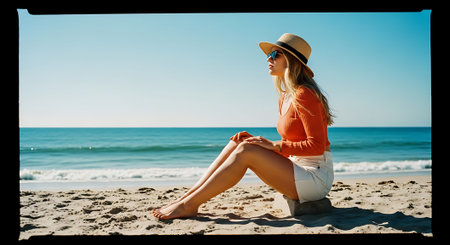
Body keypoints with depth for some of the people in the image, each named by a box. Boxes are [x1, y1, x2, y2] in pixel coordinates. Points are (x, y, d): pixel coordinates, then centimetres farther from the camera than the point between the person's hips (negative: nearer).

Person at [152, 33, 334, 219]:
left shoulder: (304, 95, -15)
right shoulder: (284, 99, 12)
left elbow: (317, 146, -19)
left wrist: (274, 145, -21)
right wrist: (257, 141, 1)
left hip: (315, 177, -8)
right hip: (298, 170, 8)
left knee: (245, 151, -22)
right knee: (236, 143, -4)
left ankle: (189, 205, -14)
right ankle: (187, 197, -6)